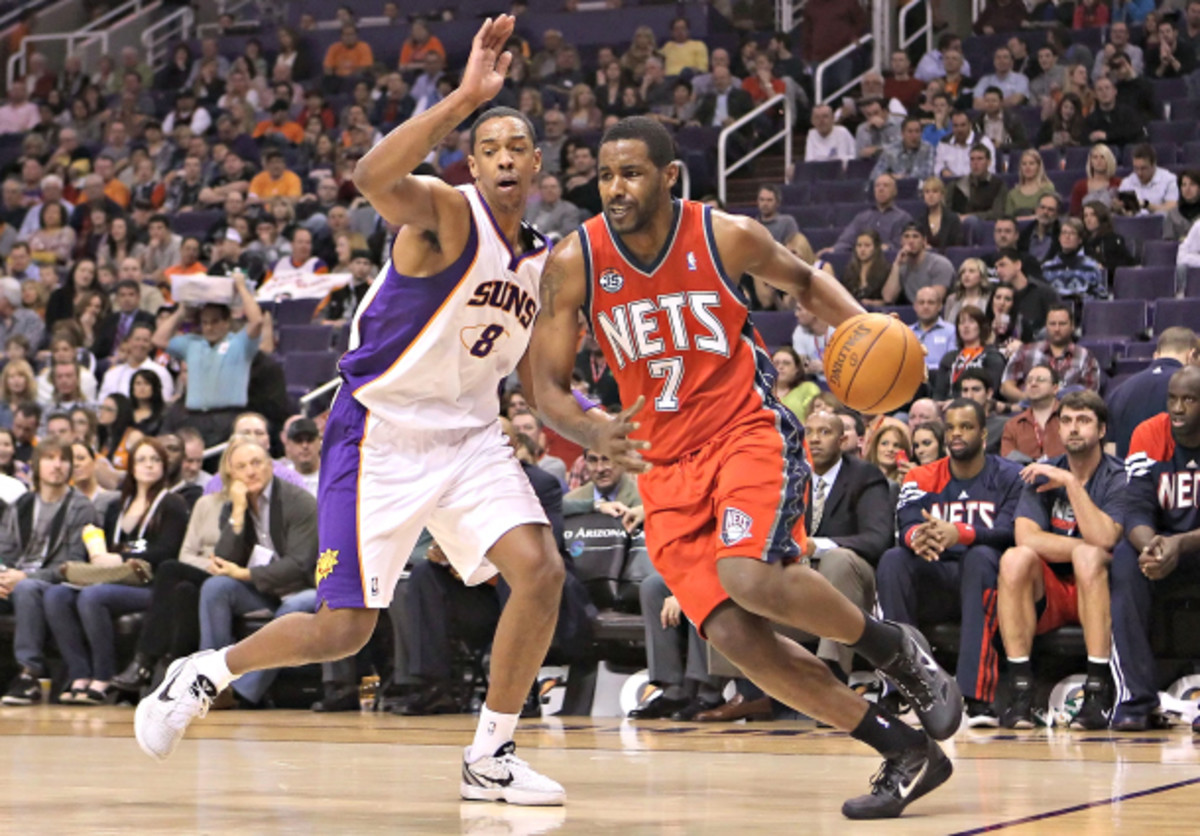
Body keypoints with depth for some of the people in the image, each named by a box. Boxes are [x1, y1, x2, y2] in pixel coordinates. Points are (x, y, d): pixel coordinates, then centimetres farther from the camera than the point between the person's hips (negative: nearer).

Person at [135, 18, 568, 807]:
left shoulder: (546, 260, 10)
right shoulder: (447, 212, -13)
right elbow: (372, 177, -38)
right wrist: (465, 98, -46)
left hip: (471, 436, 6)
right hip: (380, 433, -6)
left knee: (542, 570, -16)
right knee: (345, 628, -5)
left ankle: (491, 757, -3)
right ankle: (206, 672, 23)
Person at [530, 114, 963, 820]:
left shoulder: (728, 237, -8)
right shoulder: (574, 262, -6)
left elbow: (803, 280, 13)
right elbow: (549, 386, -5)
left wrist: (860, 324, -7)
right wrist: (595, 433, -27)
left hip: (750, 432, -3)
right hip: (666, 467, 3)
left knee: (750, 578, -31)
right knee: (735, 637, -11)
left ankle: (898, 650, -3)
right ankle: (904, 751, 0)